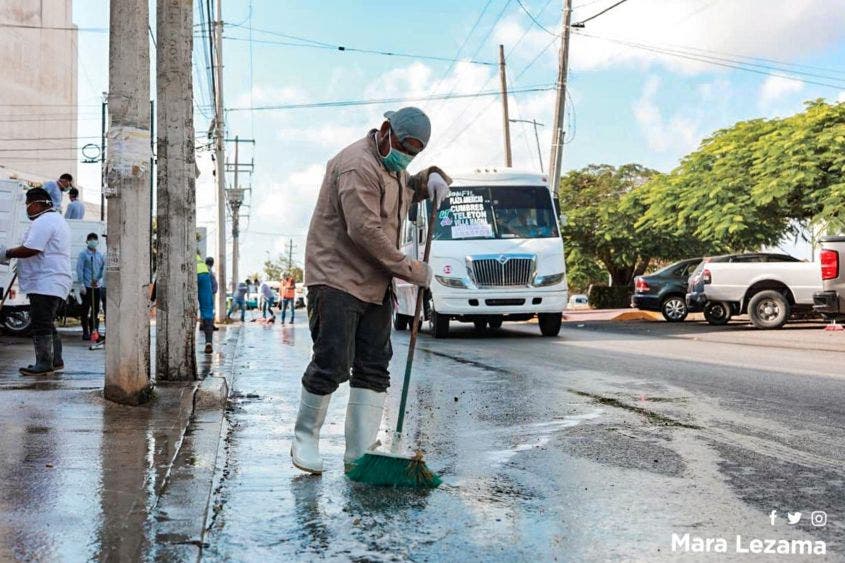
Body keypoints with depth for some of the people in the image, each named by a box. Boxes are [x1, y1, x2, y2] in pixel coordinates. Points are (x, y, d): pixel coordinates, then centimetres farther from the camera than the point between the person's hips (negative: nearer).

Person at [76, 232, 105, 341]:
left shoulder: (100, 255, 13)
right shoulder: (83, 254, -2)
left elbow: (104, 267, 13)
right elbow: (79, 269, -8)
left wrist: (100, 279, -3)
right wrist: (81, 284, -14)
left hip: (97, 286, 5)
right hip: (86, 286, -5)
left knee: (96, 310, 8)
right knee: (86, 310, 0)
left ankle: (94, 331, 15)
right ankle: (86, 333, 6)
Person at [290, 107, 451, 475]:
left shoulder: (393, 167, 16)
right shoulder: (358, 165, -16)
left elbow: (408, 188, 38)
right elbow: (365, 231, -23)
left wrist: (432, 177, 14)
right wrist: (411, 270, -17)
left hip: (375, 284, 10)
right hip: (337, 278, -9)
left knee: (374, 368, 5)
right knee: (332, 364, -10)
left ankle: (360, 453, 9)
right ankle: (304, 439, 11)